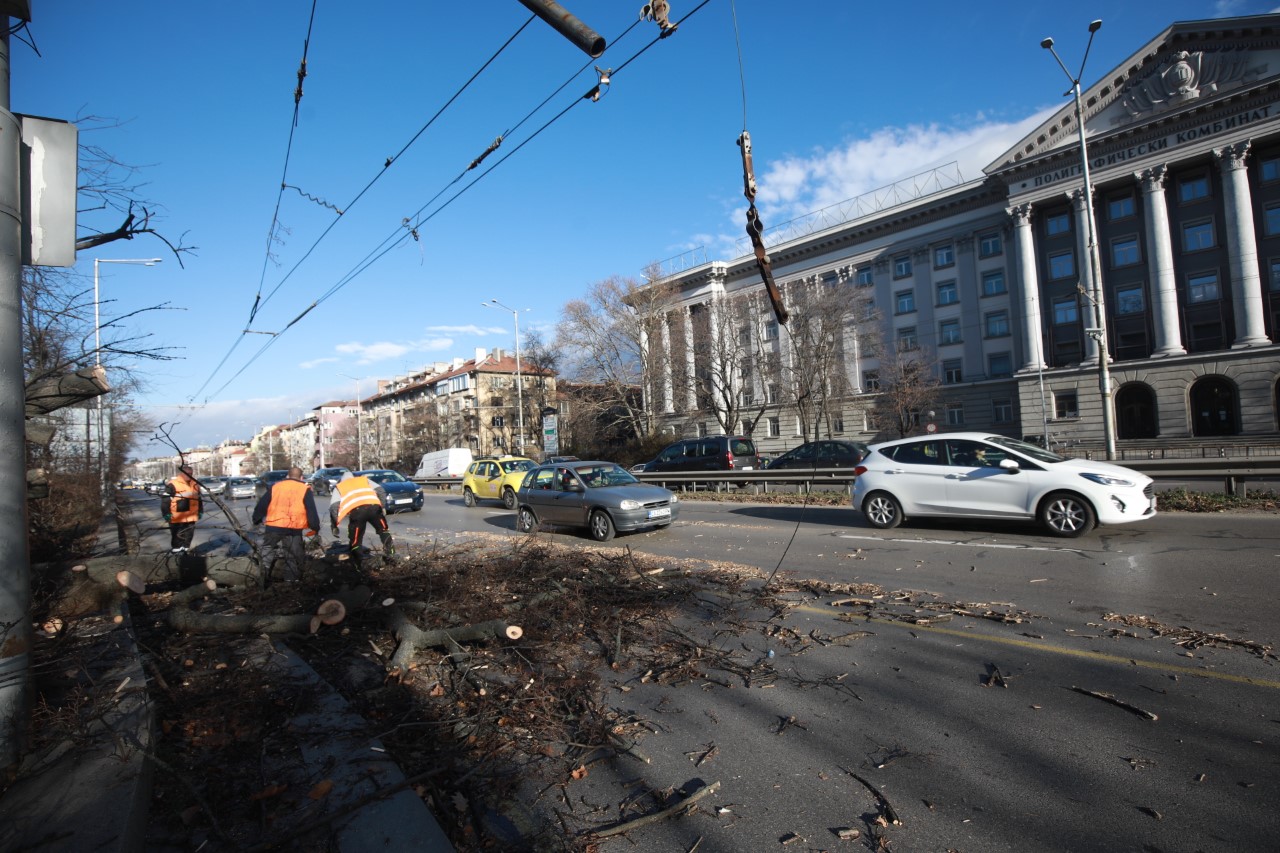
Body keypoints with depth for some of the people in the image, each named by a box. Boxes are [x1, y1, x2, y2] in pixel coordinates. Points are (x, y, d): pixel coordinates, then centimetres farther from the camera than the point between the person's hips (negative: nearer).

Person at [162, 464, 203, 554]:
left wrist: (200, 511, 21)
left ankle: (185, 550, 26)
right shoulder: (172, 484, -11)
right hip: (177, 518, -6)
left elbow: (199, 499, 21)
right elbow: (165, 500, -12)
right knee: (178, 536, -1)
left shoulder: (195, 484, 11)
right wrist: (166, 513, -16)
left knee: (189, 536, 13)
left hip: (190, 517, 6)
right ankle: (176, 552, 8)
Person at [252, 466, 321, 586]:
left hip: (273, 528, 3)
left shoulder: (274, 487, 13)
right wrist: (315, 528, 2)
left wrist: (257, 520, 29)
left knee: (267, 558, 17)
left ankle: (264, 586, 22)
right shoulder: (305, 490, 3)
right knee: (293, 562, 7)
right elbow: (312, 511, -3)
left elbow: (261, 505, 16)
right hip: (293, 531, -3)